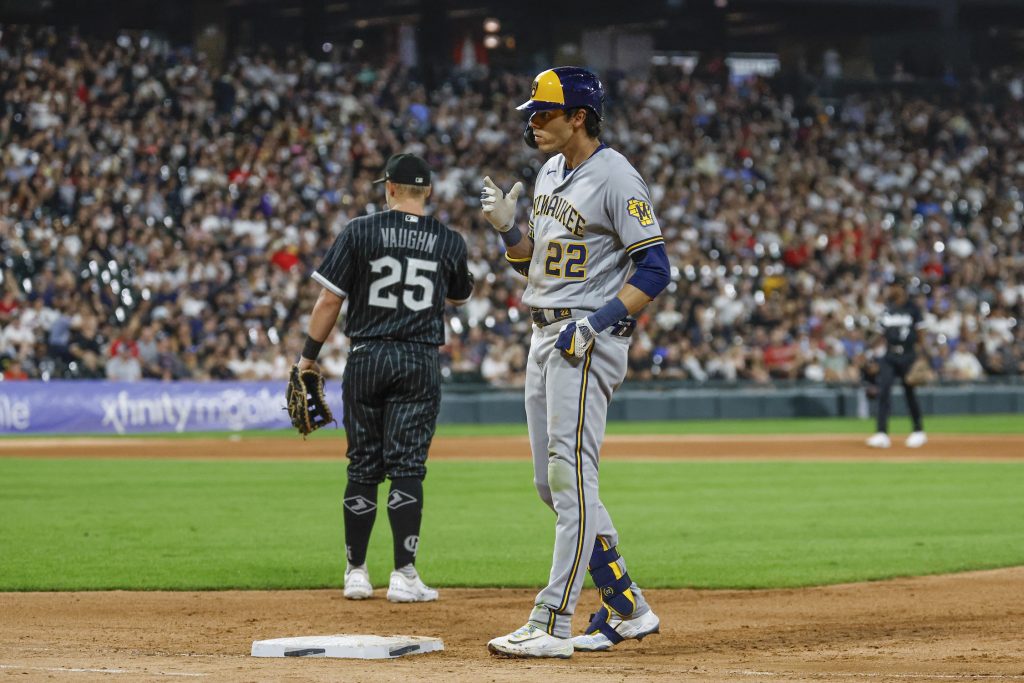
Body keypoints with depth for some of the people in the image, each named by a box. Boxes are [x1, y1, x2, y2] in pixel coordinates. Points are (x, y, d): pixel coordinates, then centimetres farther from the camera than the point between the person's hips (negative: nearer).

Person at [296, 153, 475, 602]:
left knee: (363, 467, 8)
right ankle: (404, 575, -8)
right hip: (419, 361, 0)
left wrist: (309, 355, 5)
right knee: (407, 468, -1)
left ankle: (356, 573, 12)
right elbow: (460, 298, 22)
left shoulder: (360, 232, -2)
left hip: (367, 358, 0)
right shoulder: (450, 242, 3)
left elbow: (329, 300, -4)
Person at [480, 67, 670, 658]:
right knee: (554, 483, 10)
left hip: (589, 339, -10)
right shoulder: (550, 172, 15)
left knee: (571, 477, -12)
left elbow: (654, 268, -16)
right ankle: (628, 609, 18)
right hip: (545, 337, 10)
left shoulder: (616, 178, -13)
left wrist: (597, 322, -24)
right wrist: (507, 226, 2)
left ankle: (553, 624, -15)